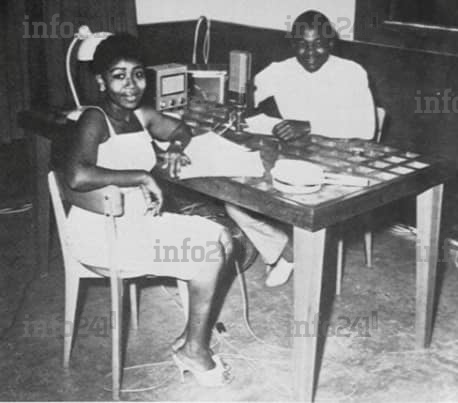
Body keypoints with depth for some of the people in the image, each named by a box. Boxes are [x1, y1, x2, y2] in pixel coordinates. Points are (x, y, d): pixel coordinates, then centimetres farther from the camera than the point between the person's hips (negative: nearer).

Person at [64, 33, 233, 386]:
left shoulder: (142, 115, 6)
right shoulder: (94, 120, -17)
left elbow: (181, 129, 25)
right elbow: (77, 176, -35)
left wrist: (177, 147, 1)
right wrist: (142, 176, -27)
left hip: (140, 219, 9)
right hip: (103, 232, -9)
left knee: (223, 240, 0)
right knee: (210, 255, -14)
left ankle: (191, 338, 9)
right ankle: (194, 351, 5)